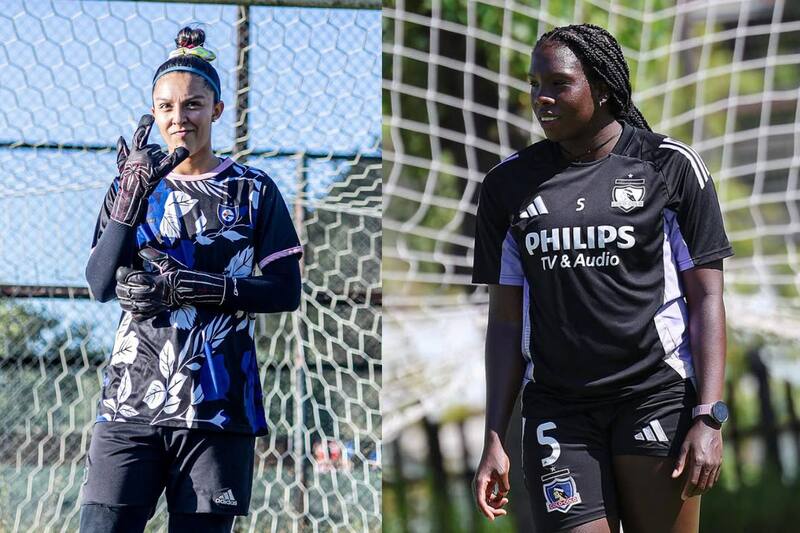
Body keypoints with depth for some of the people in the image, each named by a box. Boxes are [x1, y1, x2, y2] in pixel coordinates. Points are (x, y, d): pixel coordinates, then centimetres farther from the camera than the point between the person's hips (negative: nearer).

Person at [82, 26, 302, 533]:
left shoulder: (253, 191, 7)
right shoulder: (133, 184, 12)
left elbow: (286, 291, 0)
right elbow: (101, 285, -1)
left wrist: (190, 288, -12)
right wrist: (132, 197, -14)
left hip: (219, 406, -1)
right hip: (132, 398, 1)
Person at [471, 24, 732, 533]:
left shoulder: (670, 166, 1)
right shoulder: (510, 184, 9)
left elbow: (706, 298, 0)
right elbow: (506, 318, 11)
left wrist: (708, 418, -9)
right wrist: (494, 439, 5)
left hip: (657, 396, -2)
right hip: (557, 410, 2)